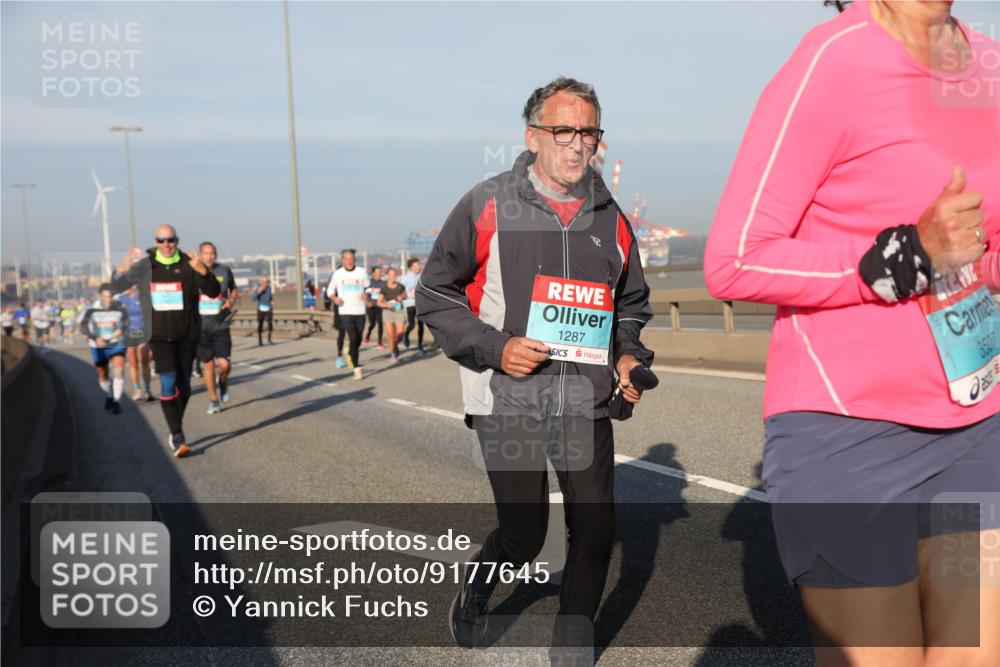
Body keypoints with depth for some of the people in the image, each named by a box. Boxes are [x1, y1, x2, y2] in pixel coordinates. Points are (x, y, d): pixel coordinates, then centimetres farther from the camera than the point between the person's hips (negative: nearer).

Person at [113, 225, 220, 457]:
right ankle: (177, 437, -9)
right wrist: (123, 270, -11)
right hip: (159, 335, 0)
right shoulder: (145, 263, 1)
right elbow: (118, 287, 12)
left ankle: (175, 431, 29)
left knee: (183, 385, 10)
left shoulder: (188, 264, -4)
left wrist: (203, 271, -30)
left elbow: (214, 292, -12)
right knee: (168, 384, -11)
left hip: (187, 335, 1)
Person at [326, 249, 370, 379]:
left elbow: (368, 288, 12)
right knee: (353, 338, -13)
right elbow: (330, 290, 12)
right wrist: (334, 298, -9)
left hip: (360, 310, 2)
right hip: (345, 311, -2)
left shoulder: (361, 272, 2)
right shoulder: (337, 274, 3)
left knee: (358, 339, 10)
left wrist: (366, 297, -9)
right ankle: (357, 368, -9)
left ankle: (351, 354, 42)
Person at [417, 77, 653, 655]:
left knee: (596, 531, 3)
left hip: (586, 404, 4)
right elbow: (434, 294, 0)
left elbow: (633, 303, 23)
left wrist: (629, 355, 4)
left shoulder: (612, 220, 8)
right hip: (508, 399, -3)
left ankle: (572, 645, 26)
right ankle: (476, 591, 37)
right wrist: (494, 347, -13)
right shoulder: (488, 207, -4)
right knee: (524, 536, 1)